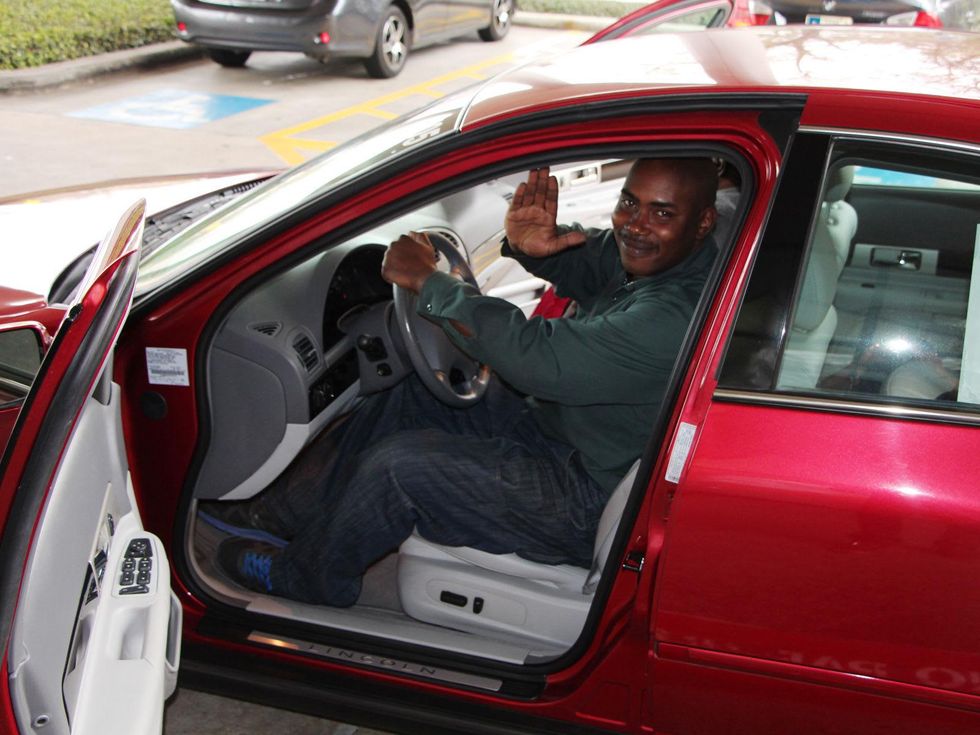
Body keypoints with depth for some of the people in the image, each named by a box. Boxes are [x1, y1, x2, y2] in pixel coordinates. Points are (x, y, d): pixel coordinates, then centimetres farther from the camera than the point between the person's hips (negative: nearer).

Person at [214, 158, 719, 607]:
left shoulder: (674, 318, -34)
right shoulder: (641, 254, -5)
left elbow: (537, 358, -35)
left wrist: (428, 280, -26)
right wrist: (526, 242, -20)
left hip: (583, 499, -10)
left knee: (398, 465, -17)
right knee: (406, 399, 13)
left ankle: (306, 579, 12)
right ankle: (306, 516, 30)